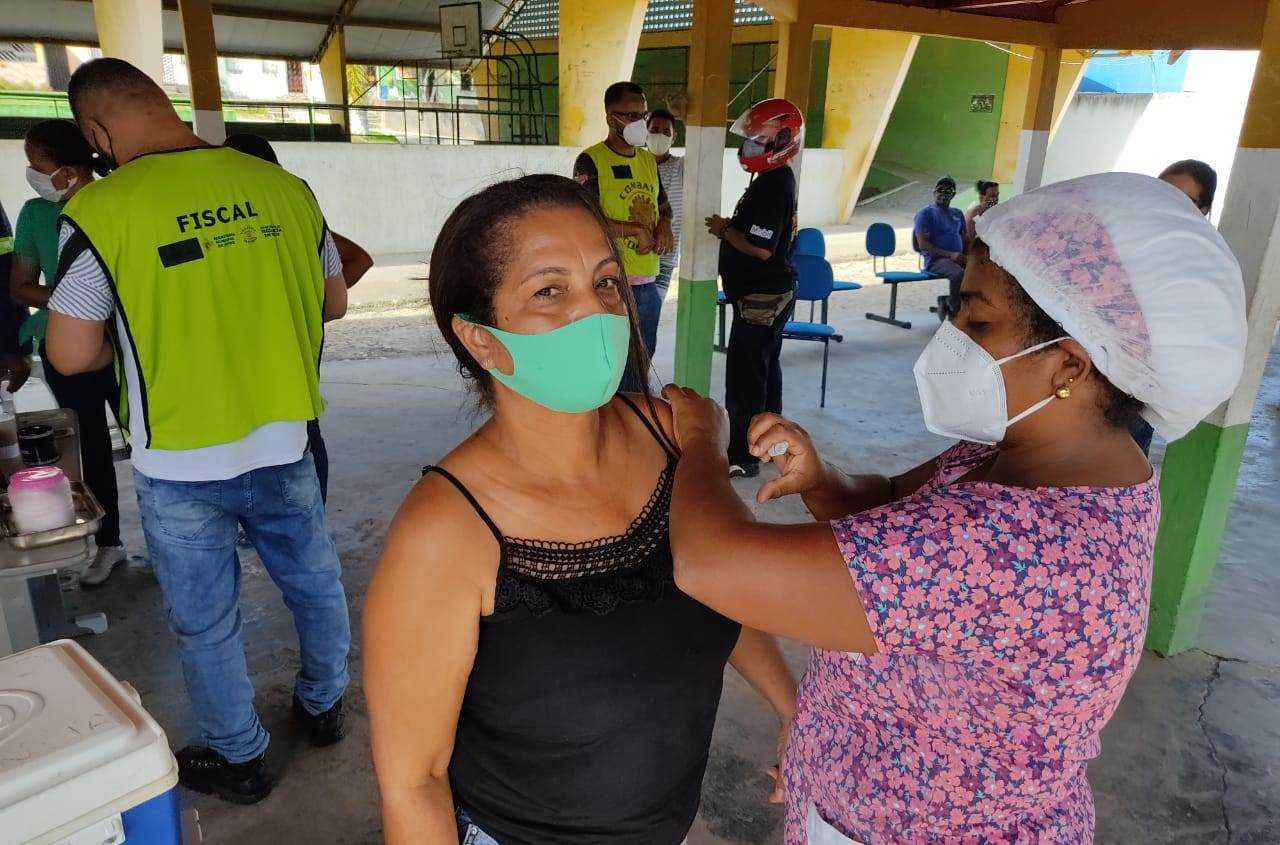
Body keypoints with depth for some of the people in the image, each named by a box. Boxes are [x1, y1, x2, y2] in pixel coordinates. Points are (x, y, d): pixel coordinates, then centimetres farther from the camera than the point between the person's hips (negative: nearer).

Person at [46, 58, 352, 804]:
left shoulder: (101, 211, -14)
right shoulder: (283, 186, -4)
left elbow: (73, 354, -9)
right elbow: (335, 302, 6)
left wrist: (140, 338, 10)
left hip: (183, 466, -3)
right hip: (284, 443, 3)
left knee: (208, 623, 17)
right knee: (314, 581, 23)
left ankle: (241, 759, 36)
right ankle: (323, 706, 44)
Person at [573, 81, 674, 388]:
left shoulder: (648, 160, 14)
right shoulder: (591, 160, -8)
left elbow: (664, 206, 26)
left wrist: (664, 224, 2)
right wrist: (637, 230, -13)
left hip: (647, 282, 7)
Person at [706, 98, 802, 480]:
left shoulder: (772, 187, -21)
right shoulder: (779, 179, 12)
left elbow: (761, 248, -26)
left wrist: (724, 230, -12)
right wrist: (730, 229, 6)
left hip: (762, 297, -11)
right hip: (774, 294, 11)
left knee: (744, 377, -4)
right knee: (766, 370, 18)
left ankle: (742, 457, 5)